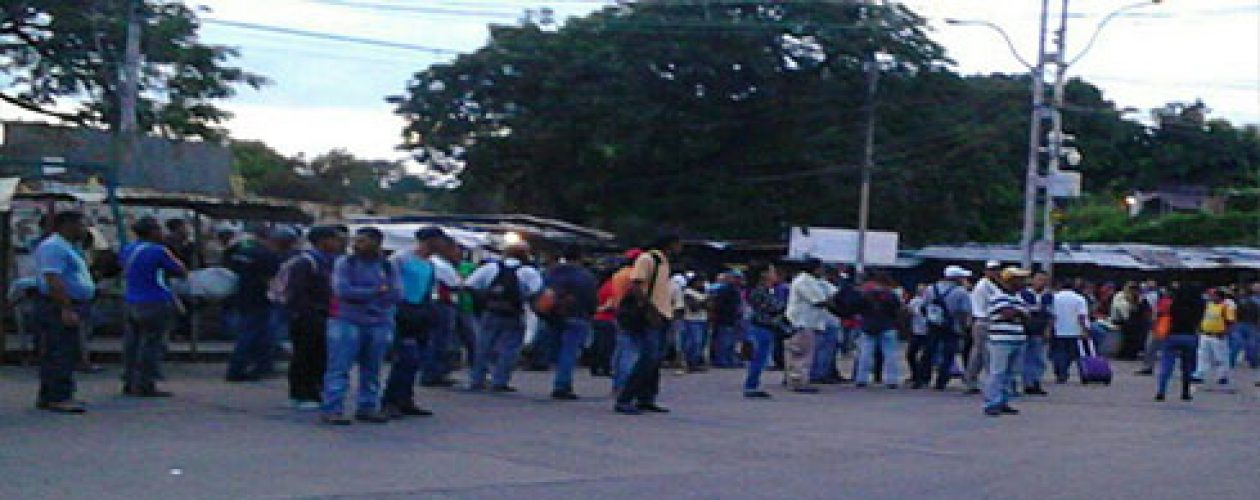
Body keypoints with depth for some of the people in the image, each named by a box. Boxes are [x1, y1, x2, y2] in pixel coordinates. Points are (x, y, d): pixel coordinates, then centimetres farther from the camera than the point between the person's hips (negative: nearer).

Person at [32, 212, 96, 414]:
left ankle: (47, 397, 16)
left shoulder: (66, 247, 20)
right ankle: (60, 398, -14)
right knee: (61, 353, -12)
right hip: (58, 308, -11)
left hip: (68, 307, 11)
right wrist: (66, 309, -28)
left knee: (53, 355, 12)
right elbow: (53, 280, -23)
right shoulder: (53, 247, -14)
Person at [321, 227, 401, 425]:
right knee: (339, 369, -7)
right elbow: (342, 290, -12)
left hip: (379, 325, 3)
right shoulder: (344, 263, 1)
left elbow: (396, 294, -4)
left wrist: (359, 294, -11)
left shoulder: (389, 267, 7)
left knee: (372, 370, 9)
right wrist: (377, 291, -10)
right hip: (347, 322, -3)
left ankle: (367, 407, 18)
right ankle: (332, 410, -7)